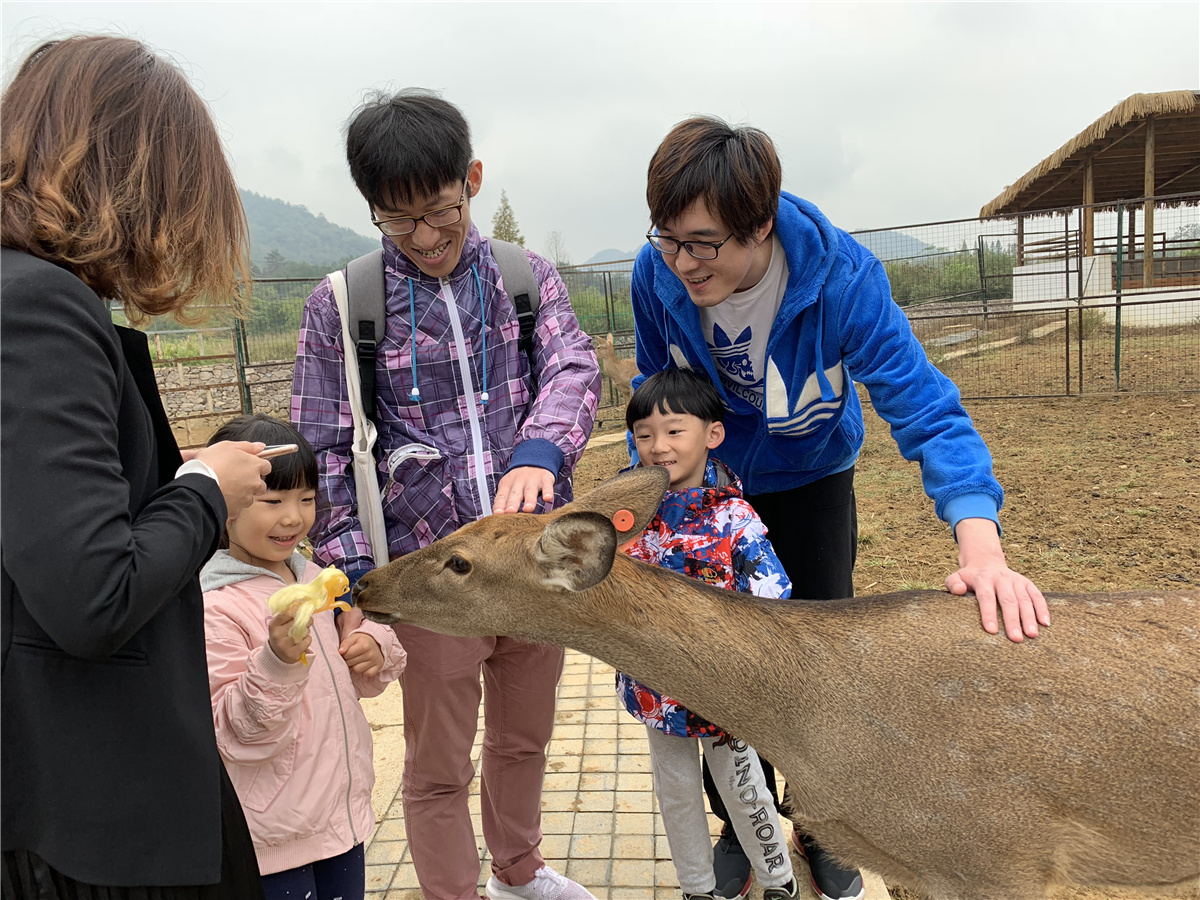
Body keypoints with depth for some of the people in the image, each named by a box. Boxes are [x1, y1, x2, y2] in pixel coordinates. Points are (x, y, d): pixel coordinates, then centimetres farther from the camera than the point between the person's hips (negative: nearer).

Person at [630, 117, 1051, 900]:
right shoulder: (657, 274, -25)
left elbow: (925, 407, -38)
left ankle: (820, 826, 35)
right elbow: (657, 395, -6)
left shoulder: (841, 277, -34)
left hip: (810, 483, -1)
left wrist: (981, 543, -52)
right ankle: (743, 826, 33)